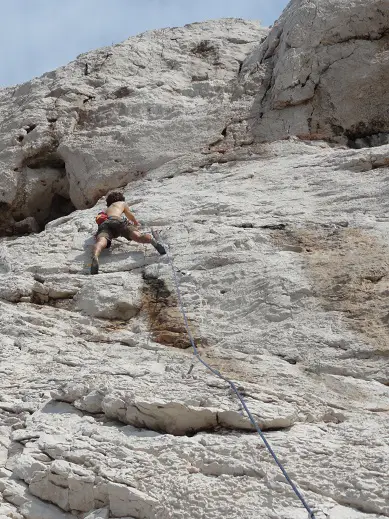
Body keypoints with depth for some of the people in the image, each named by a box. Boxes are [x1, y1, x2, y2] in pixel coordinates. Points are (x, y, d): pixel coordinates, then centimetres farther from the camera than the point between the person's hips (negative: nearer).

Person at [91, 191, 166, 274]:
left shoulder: (106, 210, 45)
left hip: (104, 223, 1)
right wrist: (136, 223, 72)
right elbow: (131, 217, 49)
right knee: (137, 236, -22)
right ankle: (152, 240, -54)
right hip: (118, 220, -1)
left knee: (101, 242, -29)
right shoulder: (122, 203, 39)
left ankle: (95, 257, -61)